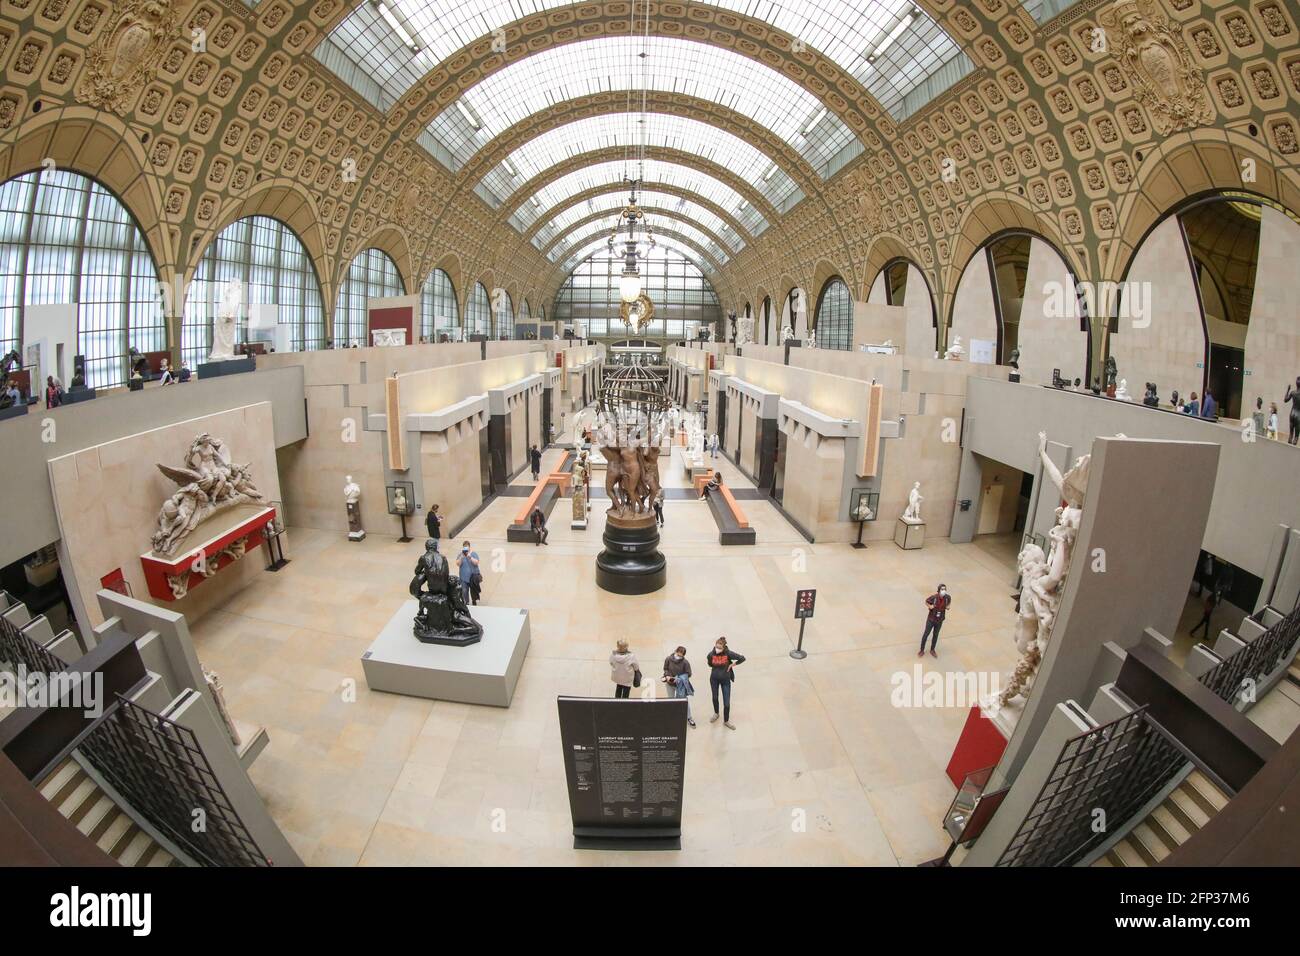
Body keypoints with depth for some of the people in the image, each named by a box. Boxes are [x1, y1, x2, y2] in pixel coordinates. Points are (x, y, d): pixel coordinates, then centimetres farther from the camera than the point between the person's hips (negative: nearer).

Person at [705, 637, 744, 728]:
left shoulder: (728, 653, -27)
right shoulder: (711, 654, -20)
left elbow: (742, 658, -18)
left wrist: (732, 664, -14)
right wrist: (716, 668, -4)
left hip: (725, 680, -2)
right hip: (714, 679, 2)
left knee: (727, 703, 2)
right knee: (715, 698, 24)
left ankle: (726, 721, 27)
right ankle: (716, 714, 52)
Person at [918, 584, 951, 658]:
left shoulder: (947, 597, -16)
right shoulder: (933, 597, -25)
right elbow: (926, 601, -5)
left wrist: (948, 606, -12)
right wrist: (930, 606, -23)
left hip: (940, 620, 3)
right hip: (931, 619, -3)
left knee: (936, 635, 18)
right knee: (926, 634, 8)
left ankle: (932, 650, 37)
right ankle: (922, 650, 25)